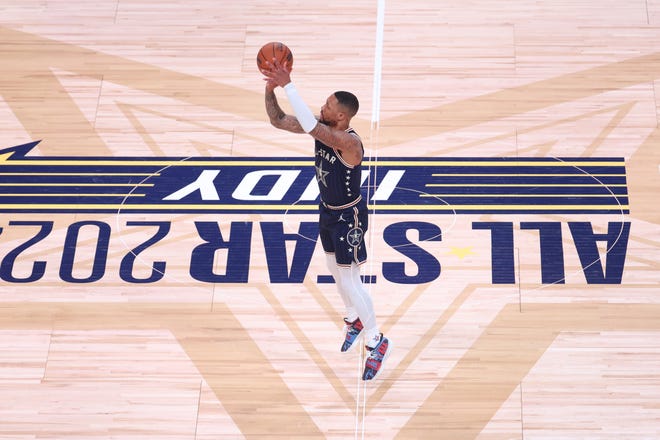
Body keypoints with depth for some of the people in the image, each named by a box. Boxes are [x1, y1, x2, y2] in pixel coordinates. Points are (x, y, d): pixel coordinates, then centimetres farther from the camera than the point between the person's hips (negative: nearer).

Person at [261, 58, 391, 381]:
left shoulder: (349, 142, -35)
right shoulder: (322, 128, -10)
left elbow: (309, 126, -48)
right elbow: (279, 121, -6)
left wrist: (288, 85, -48)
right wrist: (270, 89, -23)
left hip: (349, 216, -9)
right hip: (328, 210, 9)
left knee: (349, 281, -2)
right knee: (335, 270, 23)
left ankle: (376, 342, 14)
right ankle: (354, 321, 47)